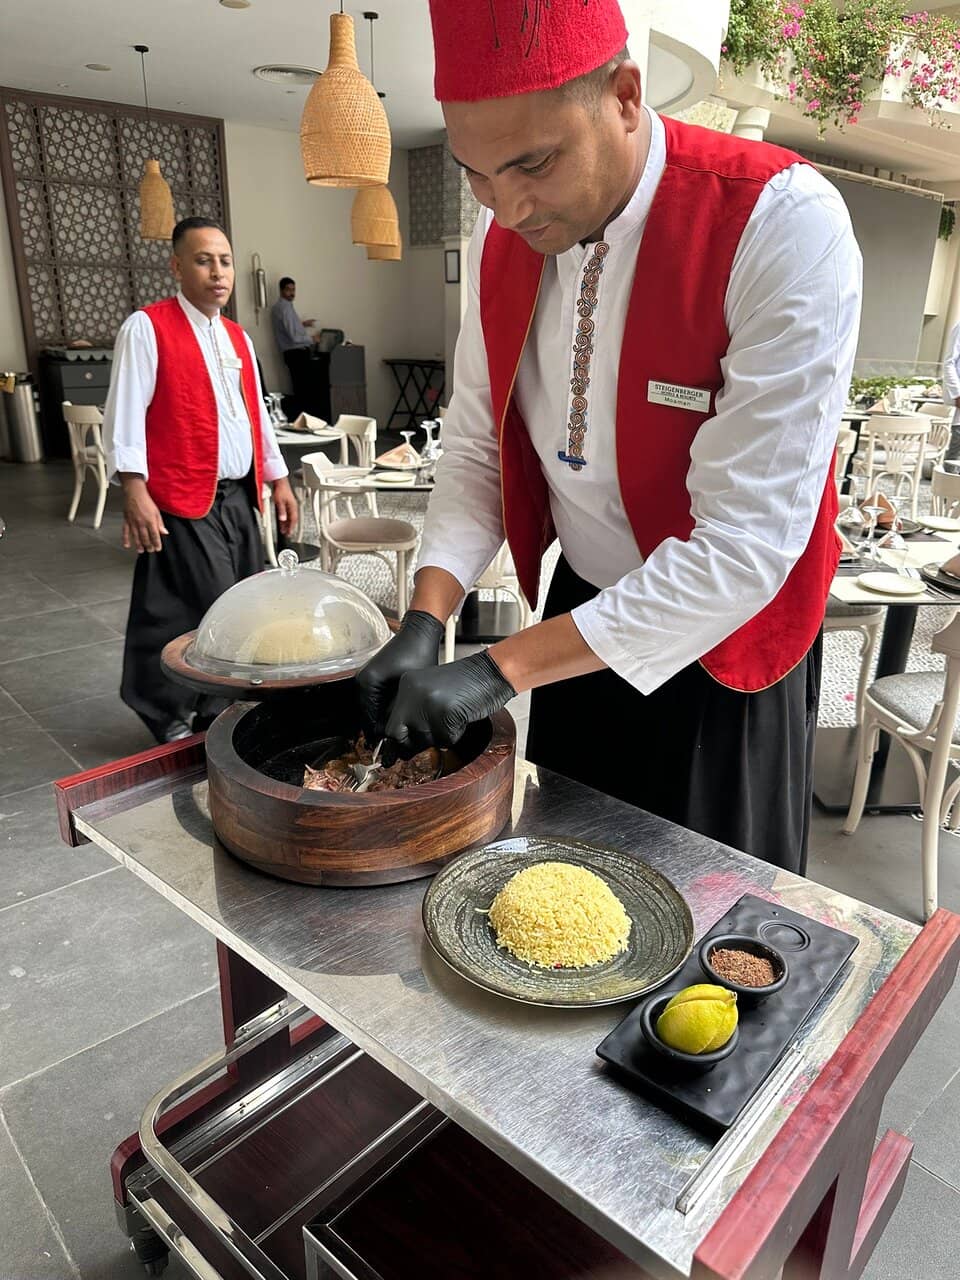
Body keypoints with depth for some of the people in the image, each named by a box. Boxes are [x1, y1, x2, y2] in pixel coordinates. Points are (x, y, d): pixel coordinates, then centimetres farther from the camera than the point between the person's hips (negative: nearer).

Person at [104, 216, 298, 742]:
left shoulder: (237, 337, 17)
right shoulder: (146, 328, -5)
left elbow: (256, 414, 21)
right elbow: (125, 414, -11)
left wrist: (278, 479, 18)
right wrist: (134, 491, -20)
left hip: (238, 499, 7)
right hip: (182, 504, -7)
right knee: (193, 619, -6)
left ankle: (215, 713, 26)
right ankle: (173, 724, 12)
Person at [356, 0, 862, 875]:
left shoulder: (783, 225, -26)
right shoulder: (504, 235, -7)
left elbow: (746, 542, -29)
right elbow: (478, 444, -1)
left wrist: (501, 668, -30)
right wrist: (426, 623, -17)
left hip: (722, 637, -4)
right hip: (581, 610, 5)